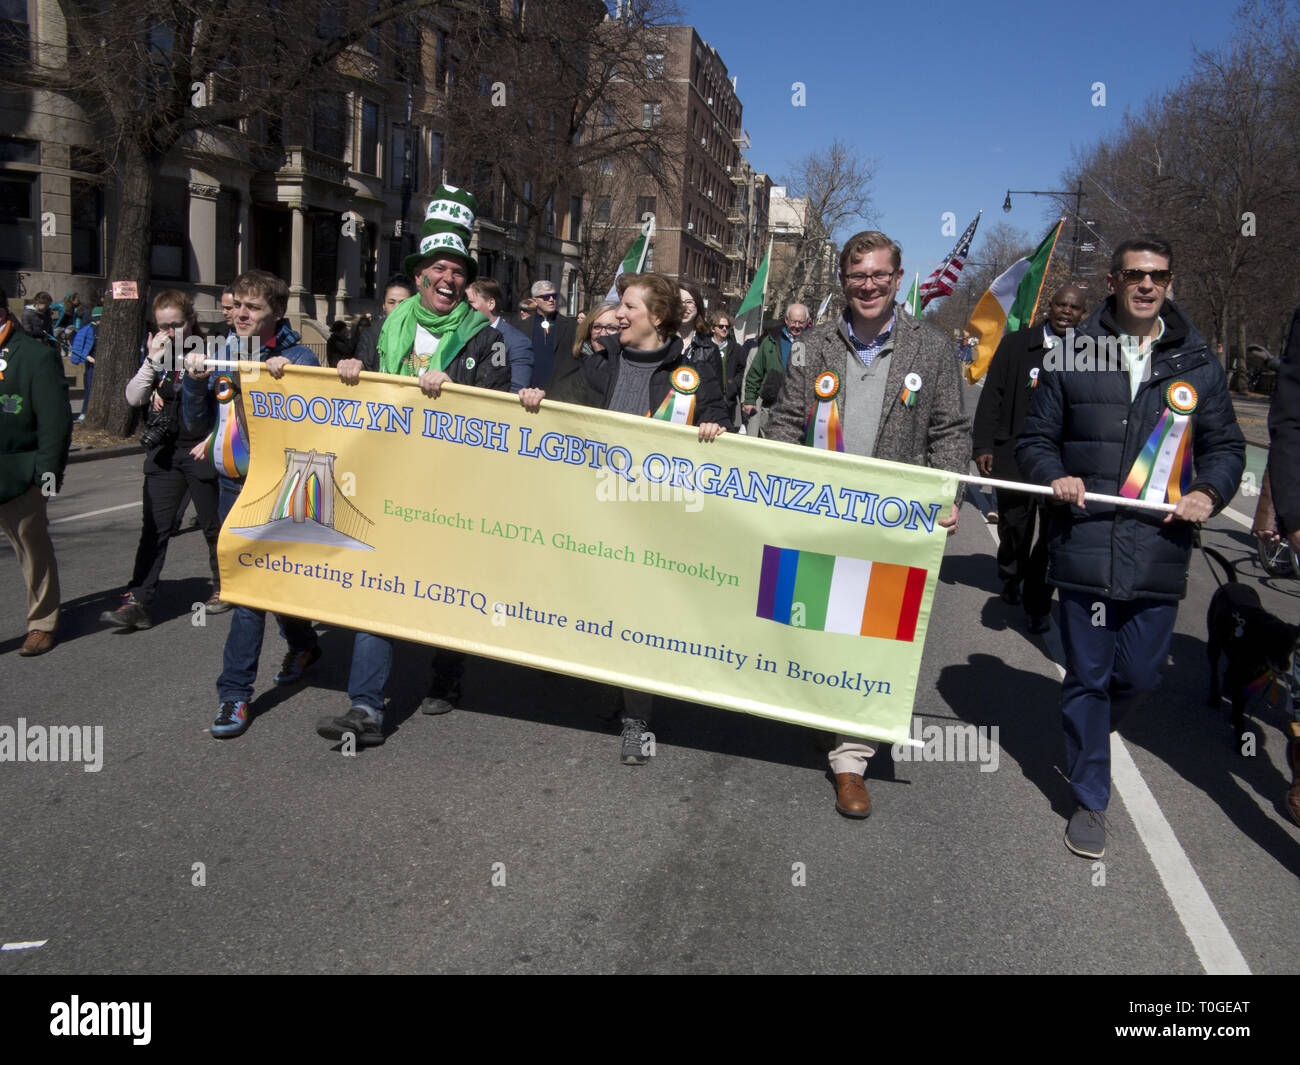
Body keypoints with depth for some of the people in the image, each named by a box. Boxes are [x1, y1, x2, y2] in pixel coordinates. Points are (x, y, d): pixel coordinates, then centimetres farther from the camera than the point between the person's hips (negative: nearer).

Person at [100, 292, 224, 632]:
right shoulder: (156, 355, 8)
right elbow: (133, 398, -2)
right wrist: (152, 361, -11)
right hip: (164, 452, 4)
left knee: (213, 524, 9)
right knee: (154, 527, 1)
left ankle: (223, 587, 26)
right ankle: (137, 601, 1)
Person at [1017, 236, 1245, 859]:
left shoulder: (1198, 364, 8)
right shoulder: (1073, 356, 5)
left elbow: (1226, 446, 14)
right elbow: (1036, 439, 10)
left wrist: (1208, 492, -5)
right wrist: (1054, 476, -10)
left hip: (1159, 549, 2)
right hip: (1085, 545, -1)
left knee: (1140, 673, 10)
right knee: (1087, 676, 6)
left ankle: (1089, 735, 44)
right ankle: (1090, 800, 21)